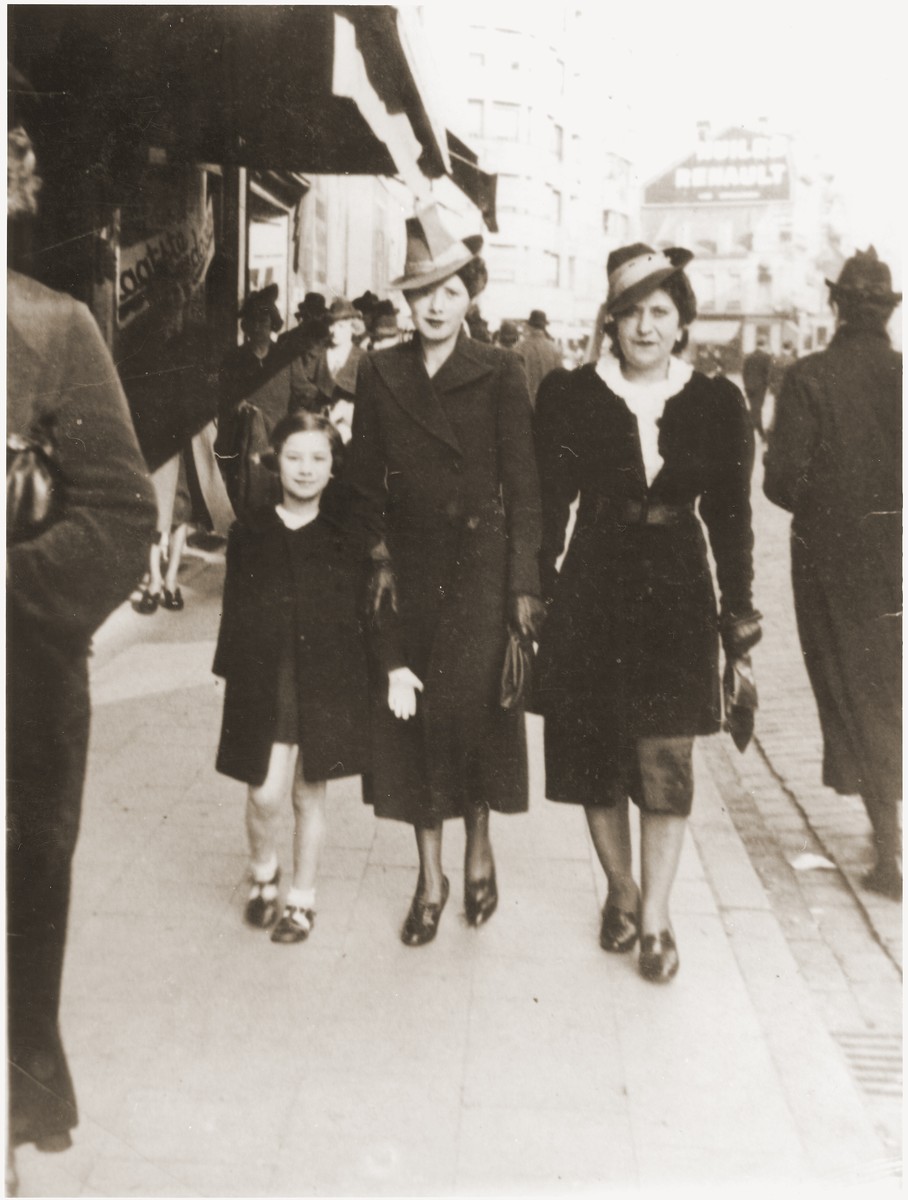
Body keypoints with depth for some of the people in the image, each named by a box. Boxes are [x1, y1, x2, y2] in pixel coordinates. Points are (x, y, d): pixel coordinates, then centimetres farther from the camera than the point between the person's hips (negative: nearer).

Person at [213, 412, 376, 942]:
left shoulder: (347, 539, 1)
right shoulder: (250, 535, 2)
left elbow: (361, 618, 2)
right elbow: (236, 615, 6)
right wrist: (233, 674, 3)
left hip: (327, 683, 0)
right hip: (264, 680, 0)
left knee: (311, 792, 9)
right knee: (265, 794, -4)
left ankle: (303, 898, 27)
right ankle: (264, 873, 27)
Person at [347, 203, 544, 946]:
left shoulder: (500, 374, 0)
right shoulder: (380, 375, 7)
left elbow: (522, 486, -2)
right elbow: (365, 483, 9)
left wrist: (524, 584, -8)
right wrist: (378, 559, -3)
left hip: (480, 563, -2)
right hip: (408, 569, 3)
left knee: (473, 706, -6)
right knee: (409, 714, 4)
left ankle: (479, 849, 21)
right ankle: (431, 876, 18)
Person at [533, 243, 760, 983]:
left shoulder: (717, 404, 1)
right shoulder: (569, 396, -1)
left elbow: (730, 519, 4)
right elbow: (549, 504, 0)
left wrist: (739, 615, 2)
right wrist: (535, 591, -6)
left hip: (677, 596, 0)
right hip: (593, 594, 1)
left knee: (666, 763, 1)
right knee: (596, 754, 9)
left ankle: (656, 916, 16)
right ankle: (621, 891, 31)